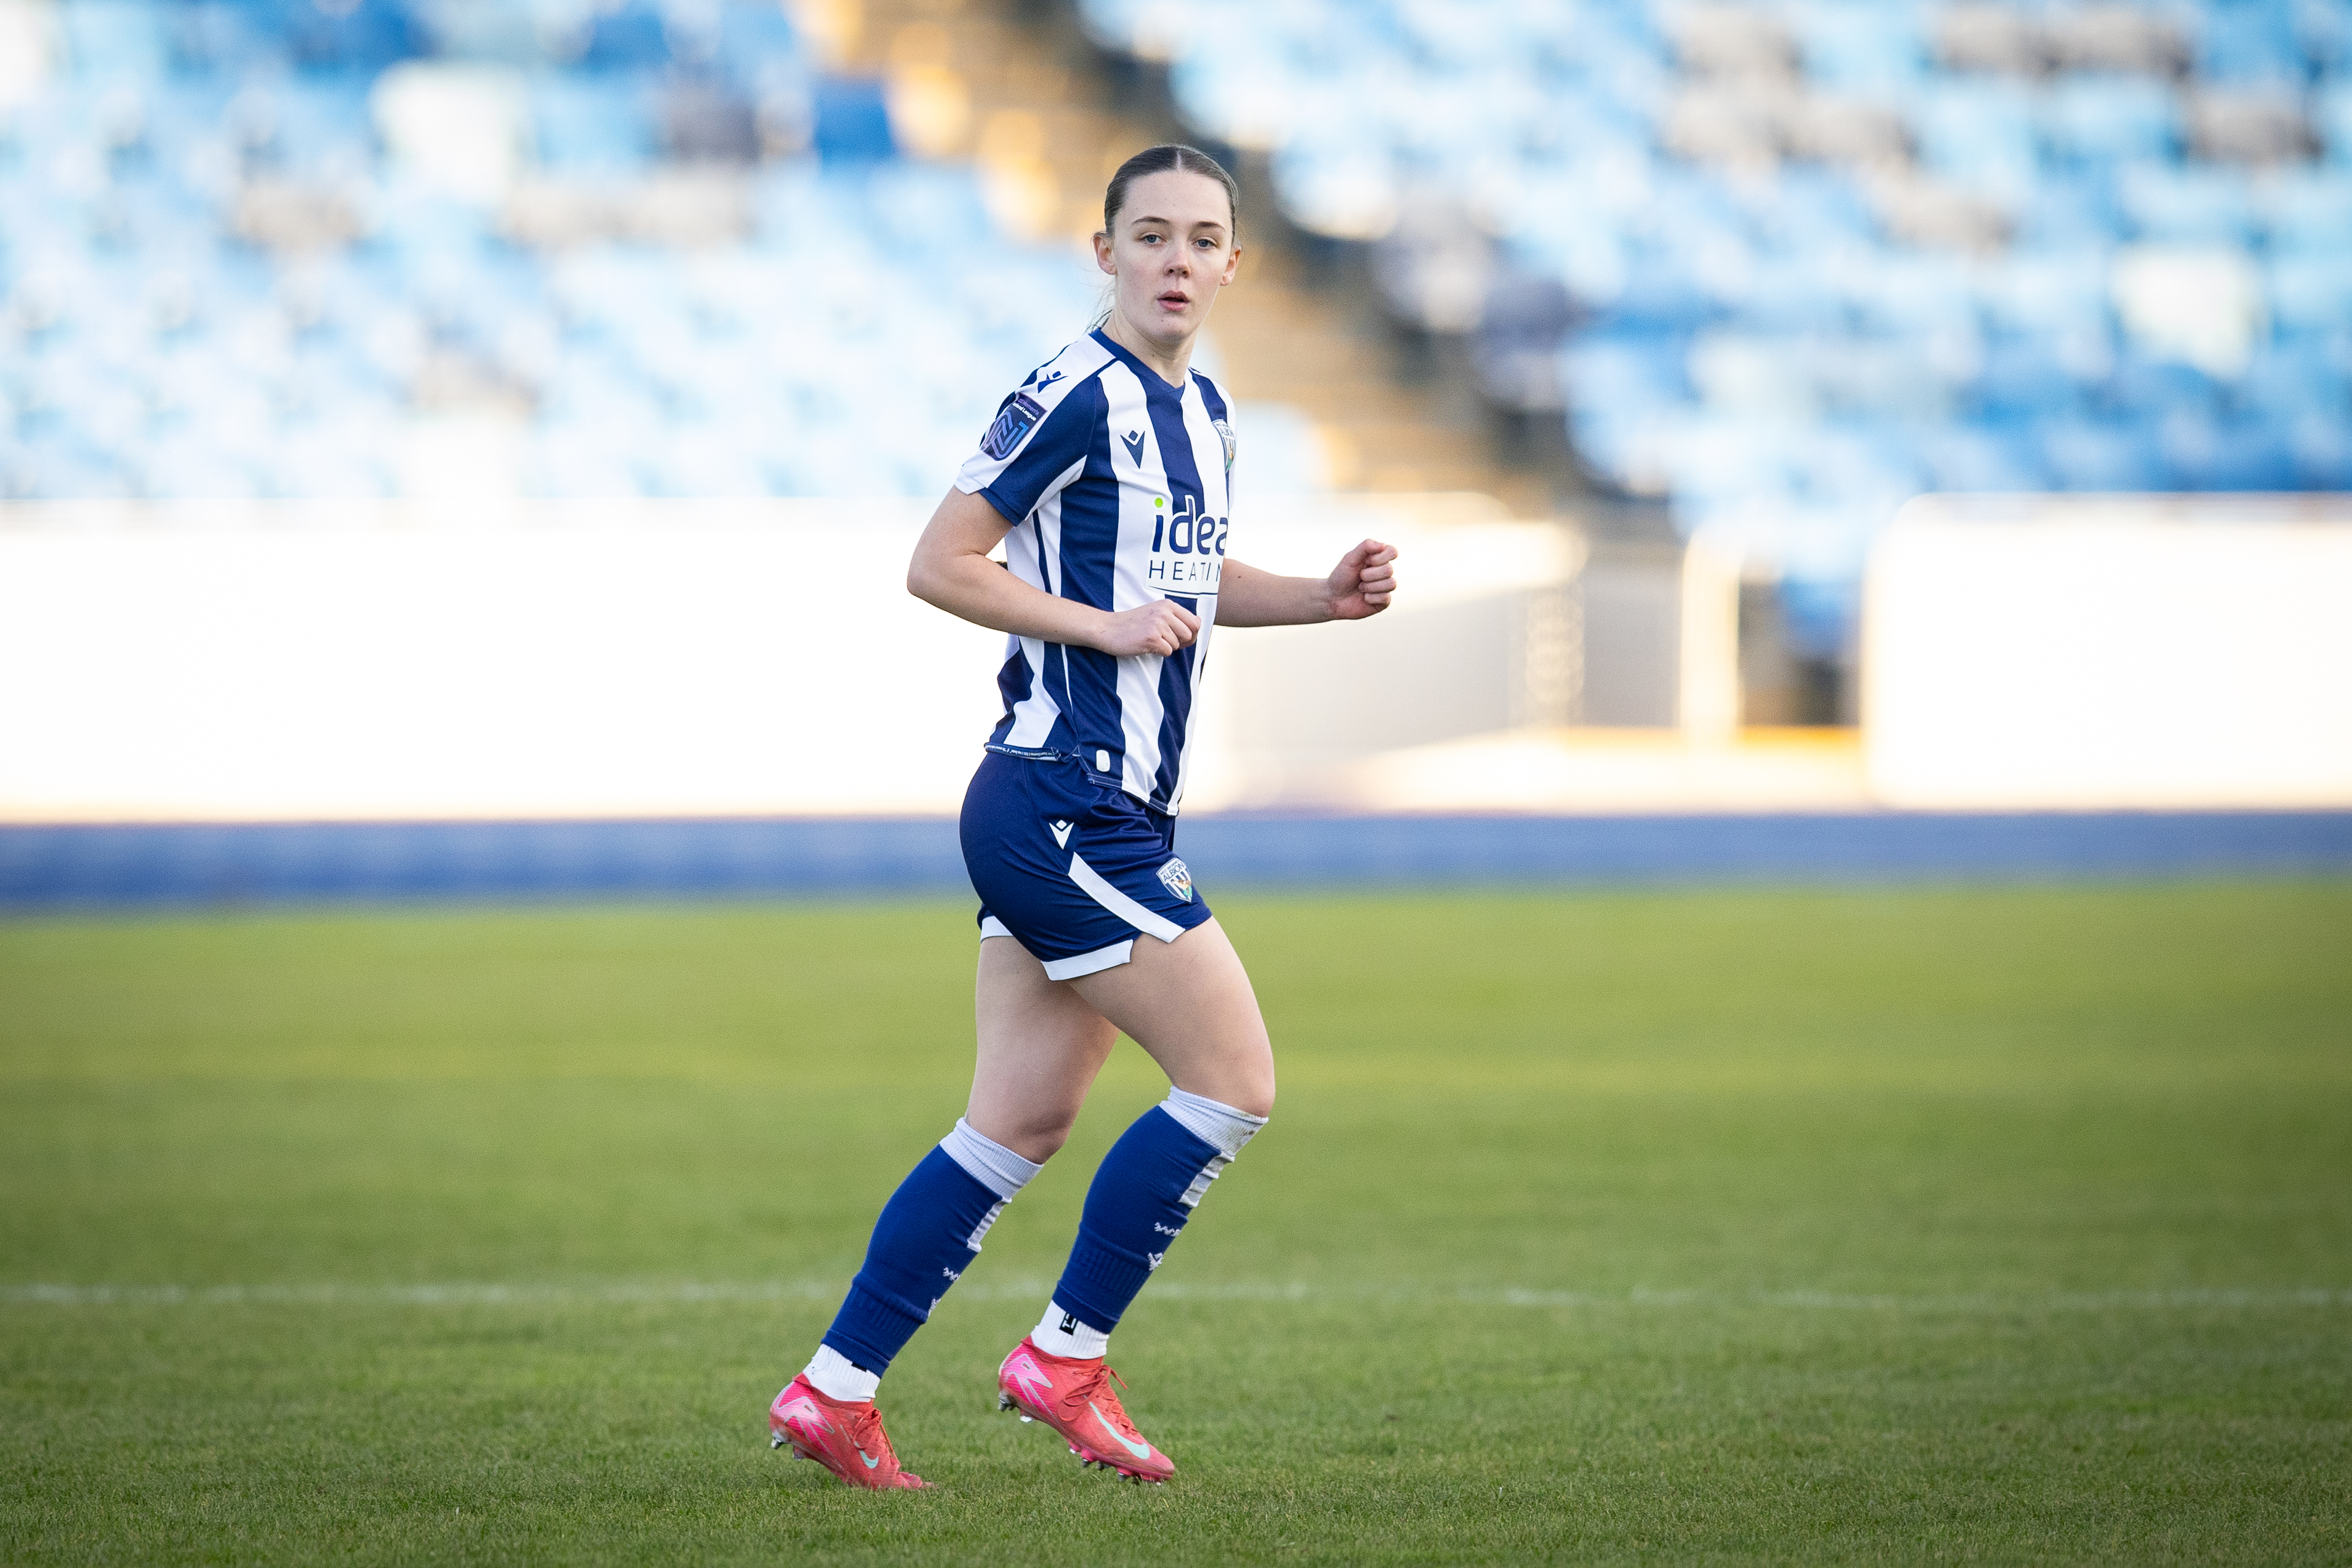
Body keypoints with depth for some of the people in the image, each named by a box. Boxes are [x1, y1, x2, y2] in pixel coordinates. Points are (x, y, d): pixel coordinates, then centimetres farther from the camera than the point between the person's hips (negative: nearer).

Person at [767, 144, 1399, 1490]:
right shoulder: (1079, 396, -14)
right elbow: (940, 566, -14)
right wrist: (1102, 624, -19)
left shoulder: (1203, 411, 14)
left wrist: (1326, 597, 15)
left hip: (1117, 814, 9)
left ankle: (835, 1392, 11)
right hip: (1064, 808, -9)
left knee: (1021, 1129, 9)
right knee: (1236, 1082, -8)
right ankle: (1067, 1357, 2)